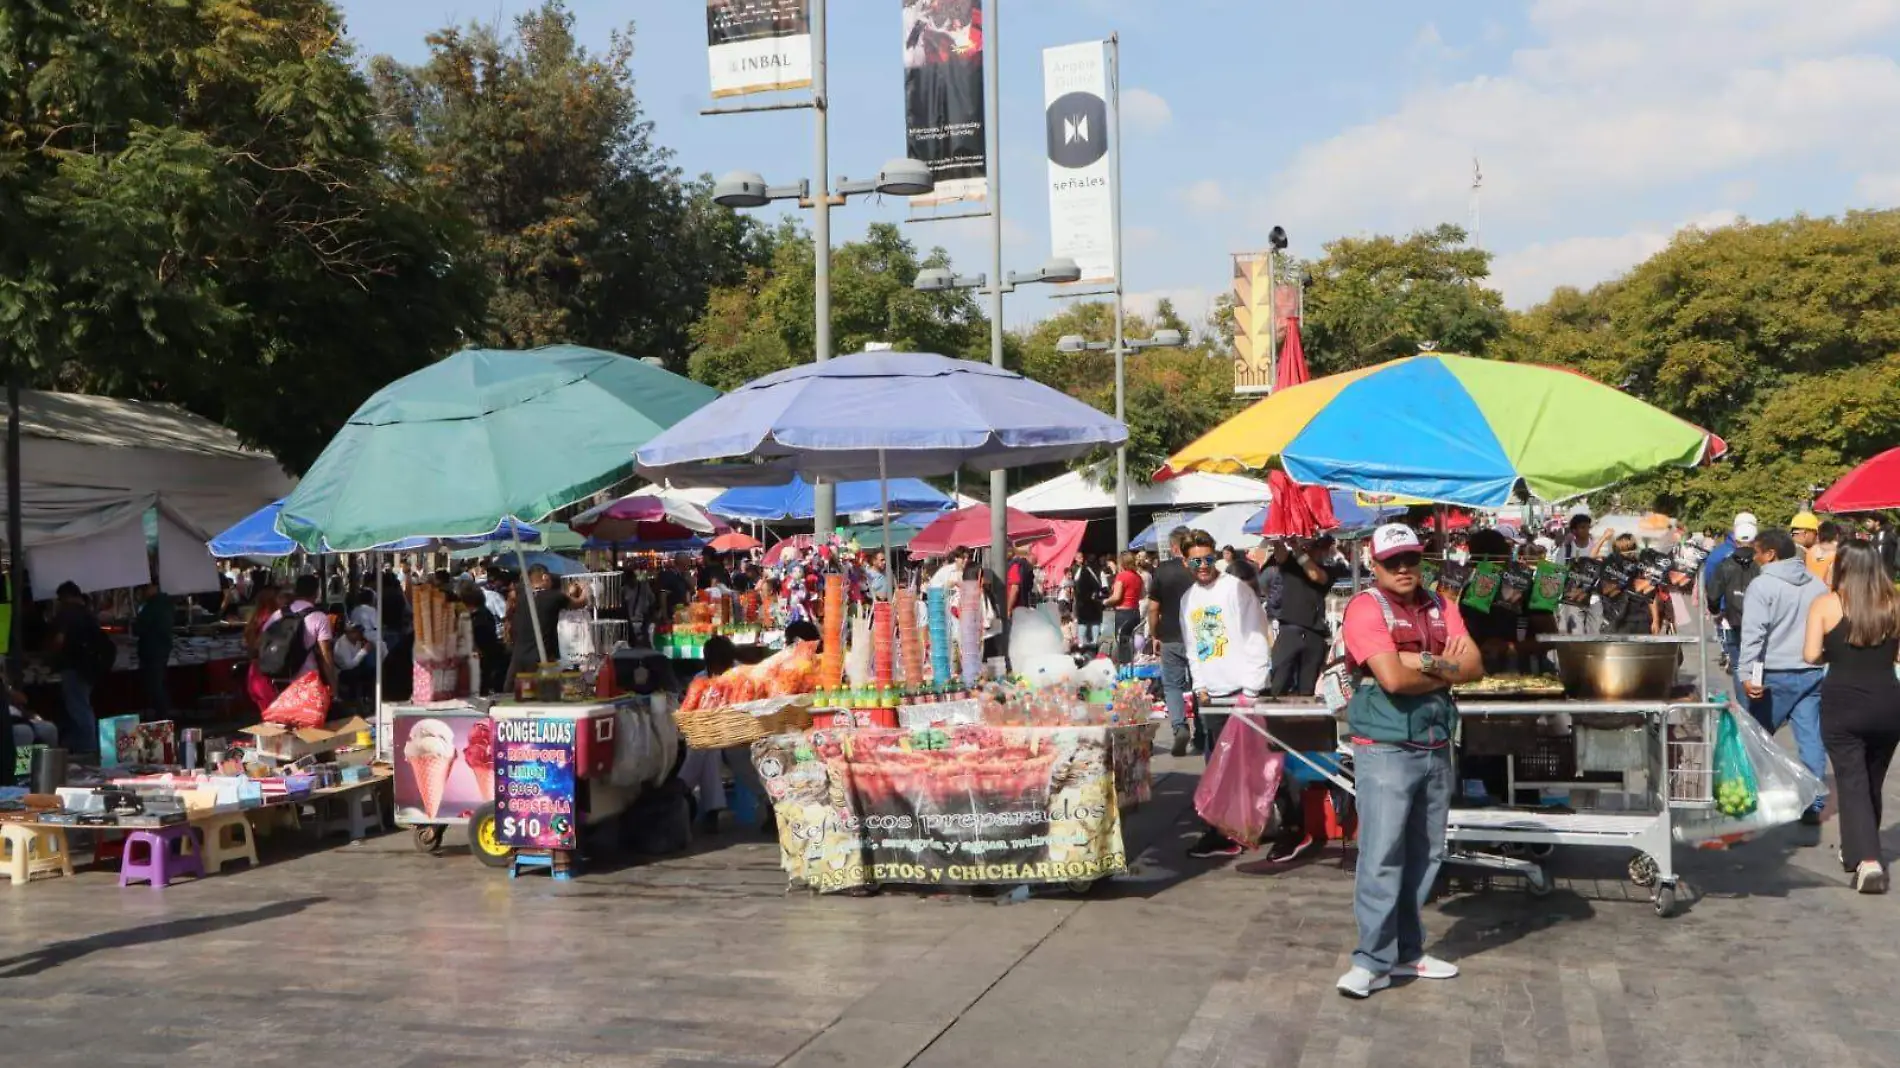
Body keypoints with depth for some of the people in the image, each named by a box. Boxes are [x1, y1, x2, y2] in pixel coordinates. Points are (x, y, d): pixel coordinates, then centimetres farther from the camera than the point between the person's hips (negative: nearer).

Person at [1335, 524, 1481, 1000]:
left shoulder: (1439, 607, 13)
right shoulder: (1366, 607, -9)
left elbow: (1474, 667, 2)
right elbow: (1392, 678, -21)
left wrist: (1425, 664, -15)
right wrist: (1445, 670, -5)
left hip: (1436, 747, 7)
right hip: (1385, 749, -7)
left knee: (1424, 854, 11)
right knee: (1382, 854, -9)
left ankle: (1406, 951, 21)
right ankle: (1373, 959, -4)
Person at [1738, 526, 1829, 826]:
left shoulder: (1762, 585, -10)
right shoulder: (1817, 585, 10)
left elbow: (1753, 633, -17)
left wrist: (1747, 674, -19)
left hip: (1776, 674, -5)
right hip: (1813, 672, 5)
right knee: (1812, 739, 5)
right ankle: (1814, 804, 6)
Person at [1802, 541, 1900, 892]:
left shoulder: (1826, 604, -5)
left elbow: (1811, 655, -9)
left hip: (1842, 703, -3)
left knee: (1852, 782, -2)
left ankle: (1867, 861, -16)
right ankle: (1858, 849, 36)